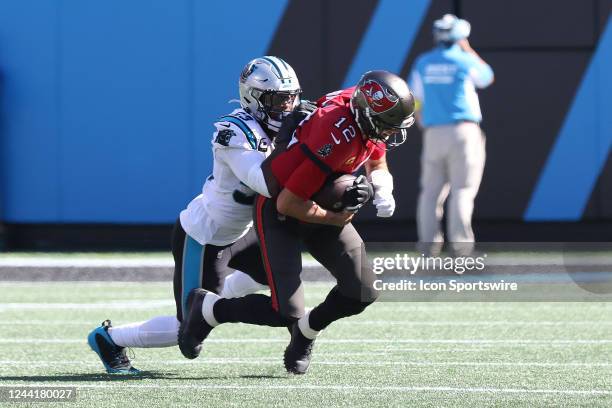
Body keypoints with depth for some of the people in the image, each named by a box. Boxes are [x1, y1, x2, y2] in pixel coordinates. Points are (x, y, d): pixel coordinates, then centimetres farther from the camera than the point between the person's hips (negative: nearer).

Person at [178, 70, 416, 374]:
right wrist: (334, 219, -17)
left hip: (320, 208, 8)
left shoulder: (363, 104, -11)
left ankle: (307, 330, 23)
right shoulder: (338, 138, -36)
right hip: (279, 213, -8)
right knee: (286, 313, -14)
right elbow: (287, 203, -30)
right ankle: (209, 309, 11)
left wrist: (382, 187, -9)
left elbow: (376, 162, 12)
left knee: (363, 292, -5)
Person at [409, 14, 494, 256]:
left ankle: (428, 243, 0)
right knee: (463, 190, -5)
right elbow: (486, 78, 20)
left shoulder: (423, 63, 7)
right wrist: (467, 49, 24)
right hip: (463, 132, -3)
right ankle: (460, 242, -18)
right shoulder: (465, 61, -2)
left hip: (434, 135, 3)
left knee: (431, 191, 9)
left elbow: (416, 104, 9)